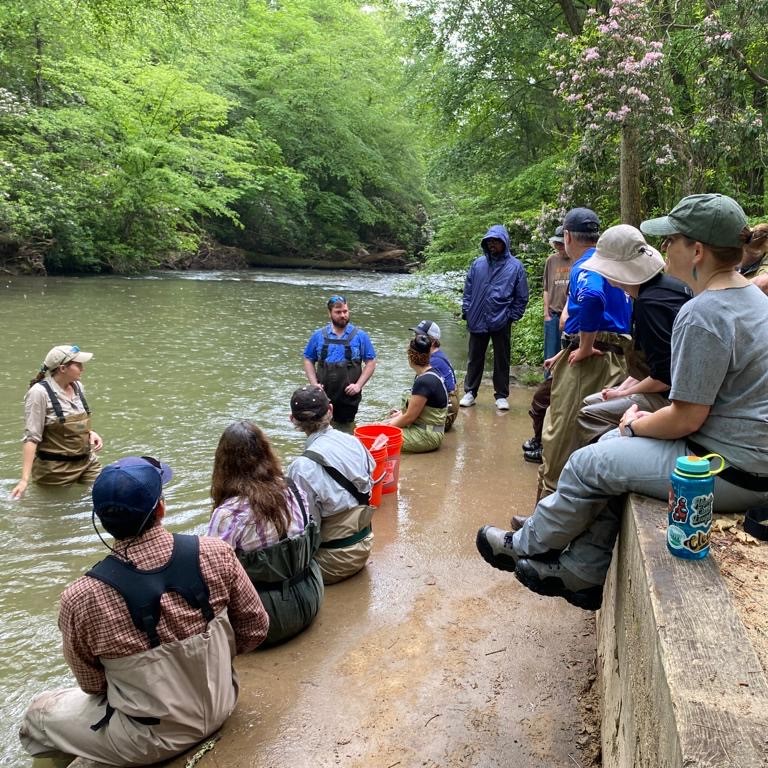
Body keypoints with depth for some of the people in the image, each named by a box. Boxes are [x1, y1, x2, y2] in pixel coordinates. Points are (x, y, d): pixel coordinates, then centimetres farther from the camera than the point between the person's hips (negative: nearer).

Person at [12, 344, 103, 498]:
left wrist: (90, 433, -3)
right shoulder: (39, 392, -17)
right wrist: (25, 478, -25)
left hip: (87, 462, 6)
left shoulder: (77, 386, 3)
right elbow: (32, 438, -18)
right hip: (56, 469, -6)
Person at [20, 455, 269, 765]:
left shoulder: (81, 599, -26)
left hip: (155, 739, -3)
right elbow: (255, 628, -6)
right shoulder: (215, 554, -20)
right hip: (221, 705, 4)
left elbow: (92, 684, -8)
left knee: (37, 715, 22)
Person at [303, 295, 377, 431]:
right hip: (323, 397, 1)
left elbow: (371, 363, 1)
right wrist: (314, 384, -3)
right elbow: (308, 360, 10)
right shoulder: (318, 335, 4)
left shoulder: (360, 336, 0)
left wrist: (358, 385, -9)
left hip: (348, 397, -1)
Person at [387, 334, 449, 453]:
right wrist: (400, 413, 9)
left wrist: (390, 426, -5)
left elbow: (410, 416, -18)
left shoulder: (424, 382, -23)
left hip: (427, 436, -10)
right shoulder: (430, 374, 7)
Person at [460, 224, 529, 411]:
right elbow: (468, 289, 9)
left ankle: (501, 396, 20)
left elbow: (522, 297, 1)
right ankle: (470, 392, 22)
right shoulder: (478, 263, 2)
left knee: (502, 360, 9)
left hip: (501, 323, -2)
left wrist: (512, 316, -4)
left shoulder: (515, 266, -3)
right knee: (475, 359, 11)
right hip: (477, 321, 2)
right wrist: (466, 311, 3)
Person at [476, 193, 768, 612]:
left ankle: (523, 547, 22)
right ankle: (581, 573, 21)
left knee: (589, 464, -2)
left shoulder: (702, 315, -25)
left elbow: (686, 419, -22)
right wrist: (647, 419, 9)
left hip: (731, 472, -10)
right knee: (610, 445, 15)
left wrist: (635, 425, -3)